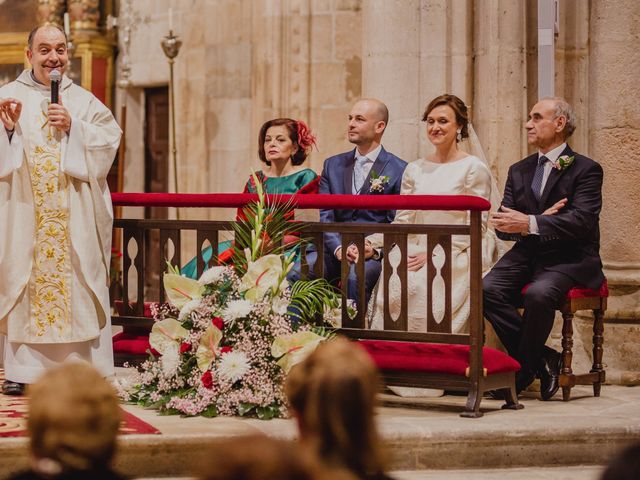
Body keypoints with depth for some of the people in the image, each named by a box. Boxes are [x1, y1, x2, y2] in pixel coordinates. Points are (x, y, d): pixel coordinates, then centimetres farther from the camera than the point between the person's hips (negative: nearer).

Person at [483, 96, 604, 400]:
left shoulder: (585, 169, -2)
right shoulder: (519, 171, 17)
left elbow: (581, 221, -17)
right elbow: (504, 225, 7)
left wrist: (530, 224, -27)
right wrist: (541, 219, -13)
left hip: (569, 259, -5)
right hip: (527, 255, 5)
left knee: (538, 293, -35)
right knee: (488, 289, -23)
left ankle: (524, 367, -13)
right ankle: (542, 361, -13)